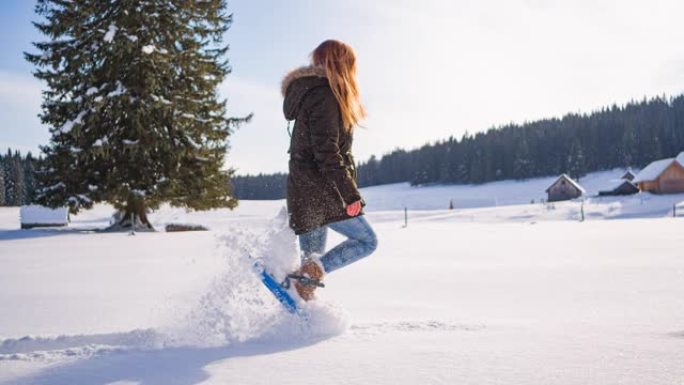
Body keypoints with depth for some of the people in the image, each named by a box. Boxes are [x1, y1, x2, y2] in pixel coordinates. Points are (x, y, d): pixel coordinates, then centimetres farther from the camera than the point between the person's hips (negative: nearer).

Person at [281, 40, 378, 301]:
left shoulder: (315, 93, 19)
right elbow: (326, 151, -21)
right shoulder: (324, 96, -13)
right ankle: (312, 271, -15)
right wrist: (350, 195, -22)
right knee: (366, 241, -4)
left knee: (313, 260, 11)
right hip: (321, 191, -10)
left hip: (307, 192, 10)